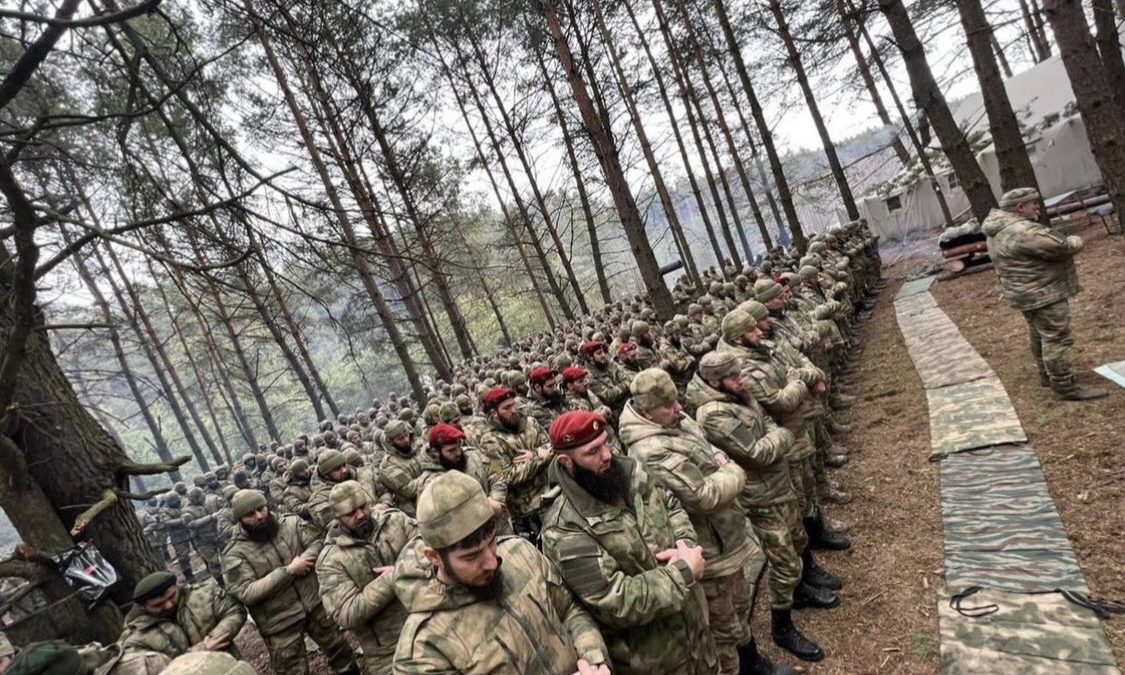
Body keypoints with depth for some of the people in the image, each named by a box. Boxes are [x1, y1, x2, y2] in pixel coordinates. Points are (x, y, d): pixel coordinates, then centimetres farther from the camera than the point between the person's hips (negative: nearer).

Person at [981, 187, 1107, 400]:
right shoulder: (1022, 231, -27)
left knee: (1041, 336, 22)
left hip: (1029, 292, 11)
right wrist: (1075, 241, -1)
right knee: (1056, 339, -3)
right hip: (1041, 293, -11)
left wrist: (1065, 242, 6)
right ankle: (1066, 387, 4)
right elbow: (1062, 247, -22)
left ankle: (1047, 375, 36)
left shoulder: (1000, 229, 8)